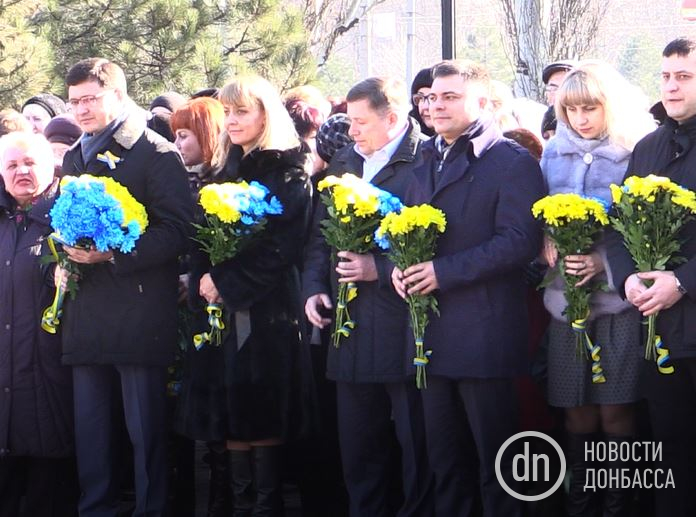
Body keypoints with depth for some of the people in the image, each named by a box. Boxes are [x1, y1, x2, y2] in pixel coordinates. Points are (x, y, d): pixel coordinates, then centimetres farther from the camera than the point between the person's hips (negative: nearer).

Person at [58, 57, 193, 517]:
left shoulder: (157, 154, -4)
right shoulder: (75, 158, 19)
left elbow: (177, 230, -11)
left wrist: (112, 254, -19)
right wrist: (63, 260, 7)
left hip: (140, 316, -7)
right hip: (87, 316, 7)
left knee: (146, 428, -2)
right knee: (91, 428, 9)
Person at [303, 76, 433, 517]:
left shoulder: (427, 162, -9)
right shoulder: (343, 163, 15)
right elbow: (320, 236, 22)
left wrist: (379, 269, -18)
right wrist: (314, 288, 8)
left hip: (404, 330, -7)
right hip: (352, 328, 7)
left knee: (418, 454, 1)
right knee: (358, 452, 13)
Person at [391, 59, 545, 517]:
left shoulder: (513, 162, -8)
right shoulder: (427, 162, 17)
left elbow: (521, 241, -18)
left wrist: (444, 271, -21)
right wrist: (401, 264, 0)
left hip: (484, 336, -7)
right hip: (433, 336, 7)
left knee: (496, 463, -1)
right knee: (445, 462, 13)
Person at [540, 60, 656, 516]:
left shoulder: (636, 153, -3)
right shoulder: (555, 154, 13)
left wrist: (605, 261, -15)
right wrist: (549, 247, -3)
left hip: (618, 295, -4)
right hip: (567, 295, 4)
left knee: (615, 410, -5)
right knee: (578, 411, 6)